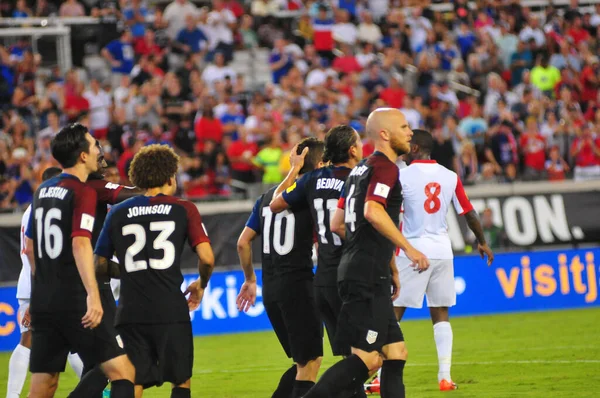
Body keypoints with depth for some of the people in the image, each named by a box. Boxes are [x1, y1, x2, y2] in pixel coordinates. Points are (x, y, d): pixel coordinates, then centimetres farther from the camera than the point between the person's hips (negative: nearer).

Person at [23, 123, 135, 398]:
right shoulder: (83, 192, -9)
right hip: (75, 303, -8)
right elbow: (80, 244, -23)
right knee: (123, 372, -4)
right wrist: (92, 295, -31)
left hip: (43, 302, 8)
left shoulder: (42, 190, 14)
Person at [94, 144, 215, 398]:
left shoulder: (118, 213, 9)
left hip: (130, 311, 2)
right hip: (171, 310, -2)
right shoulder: (184, 210, 2)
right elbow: (206, 258, -6)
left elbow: (99, 265, 10)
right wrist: (201, 284, 15)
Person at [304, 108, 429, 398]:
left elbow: (337, 224, 23)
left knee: (395, 353, 10)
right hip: (368, 277, -10)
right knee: (367, 358, -12)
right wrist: (408, 248, -22)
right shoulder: (385, 167, -9)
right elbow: (373, 211, -27)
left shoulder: (361, 168, 19)